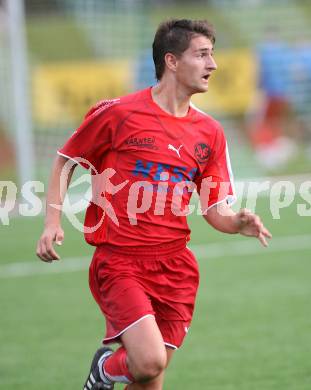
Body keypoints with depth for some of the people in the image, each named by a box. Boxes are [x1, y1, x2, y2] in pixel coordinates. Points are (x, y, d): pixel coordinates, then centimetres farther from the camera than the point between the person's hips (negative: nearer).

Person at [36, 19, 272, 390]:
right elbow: (65, 161, 6)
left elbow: (216, 209, 9)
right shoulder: (117, 113, -6)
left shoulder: (209, 133, 8)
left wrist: (239, 223, -13)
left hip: (176, 266, 5)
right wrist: (52, 223, -5)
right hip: (120, 263, -5)